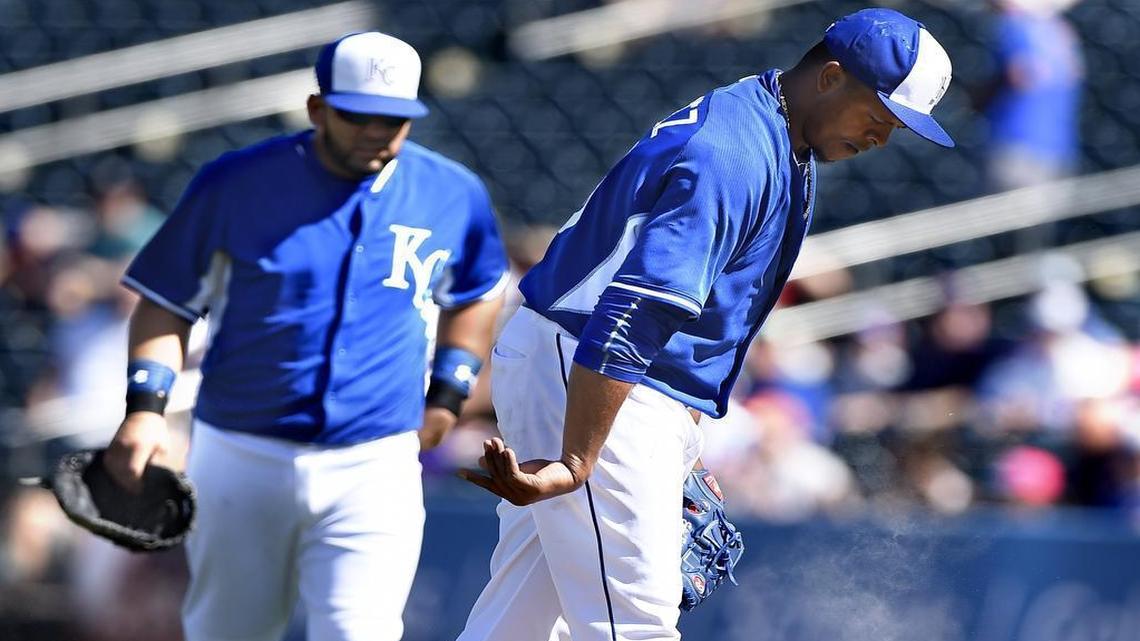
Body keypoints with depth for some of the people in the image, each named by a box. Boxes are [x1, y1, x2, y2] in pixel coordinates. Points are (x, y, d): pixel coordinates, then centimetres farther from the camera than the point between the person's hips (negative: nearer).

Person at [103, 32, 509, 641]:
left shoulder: (452, 196, 1)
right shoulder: (237, 184, -5)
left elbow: (478, 291, 22)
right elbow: (166, 303, 1)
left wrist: (448, 392, 14)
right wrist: (146, 405, -11)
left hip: (373, 470, 0)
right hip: (240, 459, 0)